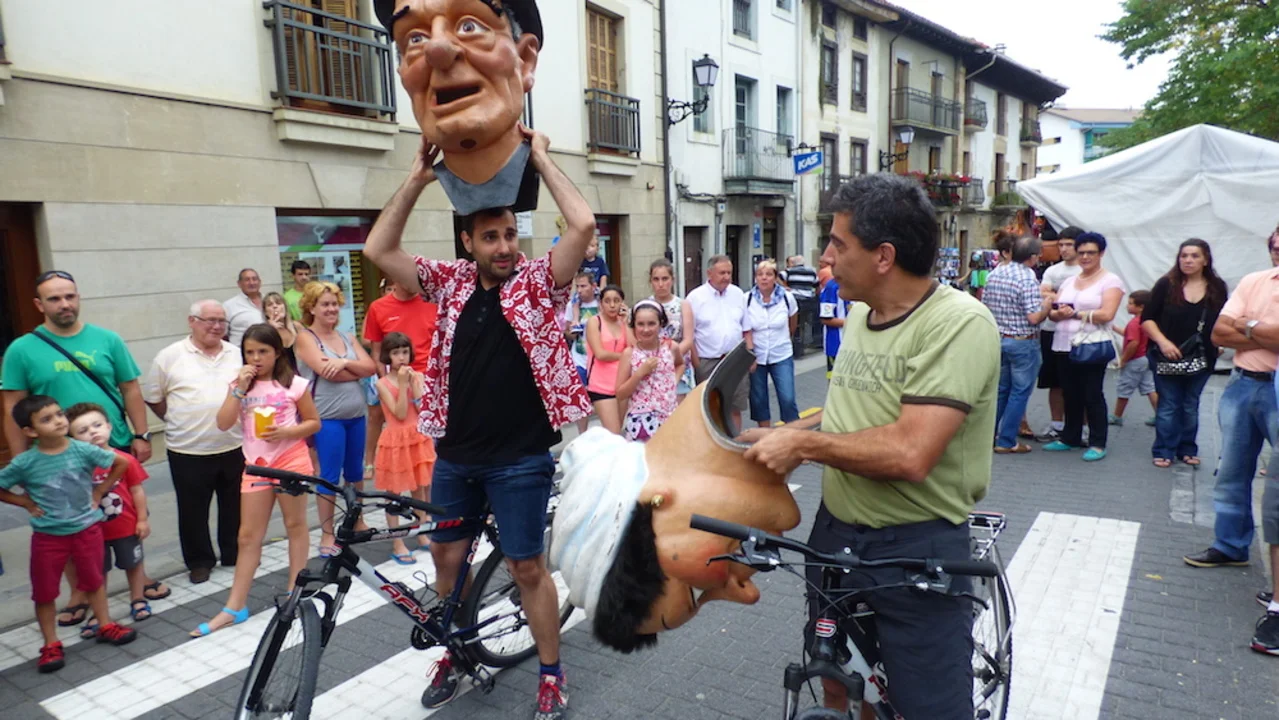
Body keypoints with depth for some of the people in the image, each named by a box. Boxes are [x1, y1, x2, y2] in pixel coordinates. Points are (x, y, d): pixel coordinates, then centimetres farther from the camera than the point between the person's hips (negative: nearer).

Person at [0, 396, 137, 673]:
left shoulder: (83, 450, -13)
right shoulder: (24, 462, -14)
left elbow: (121, 464, -1)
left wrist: (99, 492, -1)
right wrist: (27, 503, -8)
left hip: (87, 529, 1)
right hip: (48, 536, 0)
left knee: (94, 580, 16)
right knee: (44, 591, 8)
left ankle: (105, 626, 32)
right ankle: (51, 645, 23)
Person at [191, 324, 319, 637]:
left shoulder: (294, 384, -2)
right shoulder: (240, 385, 7)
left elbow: (314, 423, 0)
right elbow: (224, 423, -5)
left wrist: (286, 432, -17)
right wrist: (240, 388, -13)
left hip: (291, 459, -3)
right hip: (256, 464, 3)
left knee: (295, 525, 8)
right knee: (248, 535, 5)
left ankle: (295, 593, 21)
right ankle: (234, 607, 9)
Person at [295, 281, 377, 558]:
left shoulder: (347, 337, 12)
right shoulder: (305, 338, -4)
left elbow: (371, 367, -1)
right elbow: (326, 370, -18)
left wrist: (345, 362, -17)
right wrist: (359, 370, -7)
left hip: (356, 416, 6)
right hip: (327, 419, -6)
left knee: (355, 472, 16)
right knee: (329, 476, -1)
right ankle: (327, 535, 8)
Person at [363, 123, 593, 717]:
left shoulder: (539, 282, -7)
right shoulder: (451, 283, 3)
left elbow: (583, 225, -21)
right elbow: (378, 249, -2)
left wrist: (541, 159, -12)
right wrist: (418, 179, -6)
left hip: (520, 457, -4)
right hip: (454, 453, 5)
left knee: (527, 567, 6)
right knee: (447, 558, 18)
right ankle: (452, 654, 42)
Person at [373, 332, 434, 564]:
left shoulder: (417, 376, 2)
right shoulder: (383, 383, -7)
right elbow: (400, 414, -16)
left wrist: (413, 383, -13)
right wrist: (403, 384, -19)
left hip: (418, 438, 3)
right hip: (396, 440, -3)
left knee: (420, 489, 13)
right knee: (393, 493, 4)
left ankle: (423, 534, 28)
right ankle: (397, 544, 12)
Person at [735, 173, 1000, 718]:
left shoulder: (960, 323, -21)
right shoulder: (859, 312, 5)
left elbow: (909, 454, -30)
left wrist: (803, 443, -20)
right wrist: (780, 435, 5)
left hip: (919, 549, -7)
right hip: (835, 532, 7)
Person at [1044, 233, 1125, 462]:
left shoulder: (1110, 281, -2)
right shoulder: (1069, 281, 16)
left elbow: (1107, 314, -16)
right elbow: (1052, 313, 9)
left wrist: (1075, 314, -12)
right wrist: (1059, 313, -13)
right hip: (1065, 345, 6)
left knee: (1092, 395, -2)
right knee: (1071, 394, 11)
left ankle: (1097, 443, 7)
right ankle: (1070, 437, 21)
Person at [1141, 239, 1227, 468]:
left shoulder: (1217, 288, 2)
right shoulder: (1166, 285, -6)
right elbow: (1147, 318, -6)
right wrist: (1162, 341, -18)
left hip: (1201, 359, 3)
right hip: (1167, 357, -2)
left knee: (1190, 406, 13)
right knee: (1168, 405, 3)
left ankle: (1187, 450, 23)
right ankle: (1163, 451, 11)